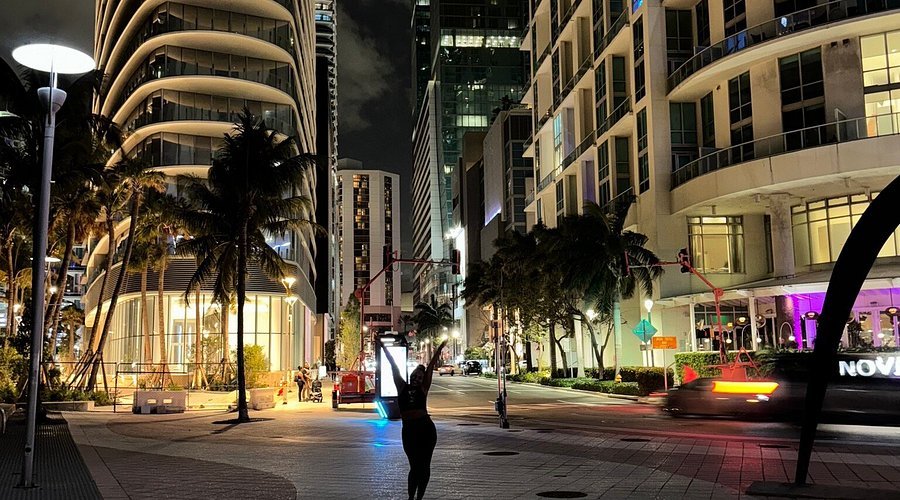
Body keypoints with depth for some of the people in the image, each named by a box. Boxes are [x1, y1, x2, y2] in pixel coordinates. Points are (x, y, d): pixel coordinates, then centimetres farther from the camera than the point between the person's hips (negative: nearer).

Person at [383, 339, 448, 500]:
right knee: (414, 465, 1)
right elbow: (394, 367, 7)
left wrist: (439, 349, 5)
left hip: (426, 428, 0)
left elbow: (431, 367, 4)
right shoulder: (402, 387, 7)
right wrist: (384, 347, 9)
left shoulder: (423, 389, 6)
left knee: (424, 465, 5)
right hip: (409, 430, 0)